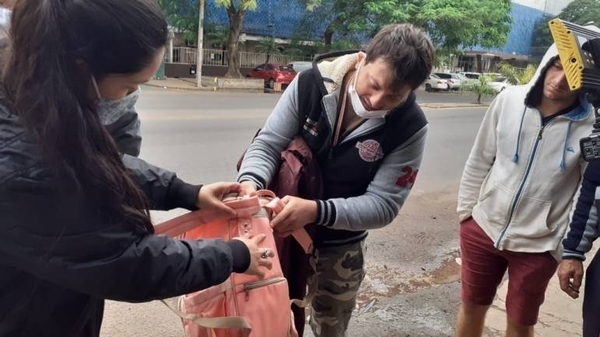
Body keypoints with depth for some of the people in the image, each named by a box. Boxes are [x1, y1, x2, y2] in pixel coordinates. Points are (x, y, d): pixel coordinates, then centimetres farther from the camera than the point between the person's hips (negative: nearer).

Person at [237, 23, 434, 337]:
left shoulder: (409, 127, -20)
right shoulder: (311, 83, -18)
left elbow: (383, 205, -20)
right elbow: (267, 143, -14)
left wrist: (316, 211, -35)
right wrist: (251, 182, -35)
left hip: (339, 248, 0)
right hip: (279, 229, 1)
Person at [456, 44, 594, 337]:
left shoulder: (590, 126, -15)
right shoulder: (509, 99, -9)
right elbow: (479, 160, 1)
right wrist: (466, 209, 4)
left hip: (538, 245, -2)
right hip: (483, 228, 2)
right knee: (472, 305, 20)